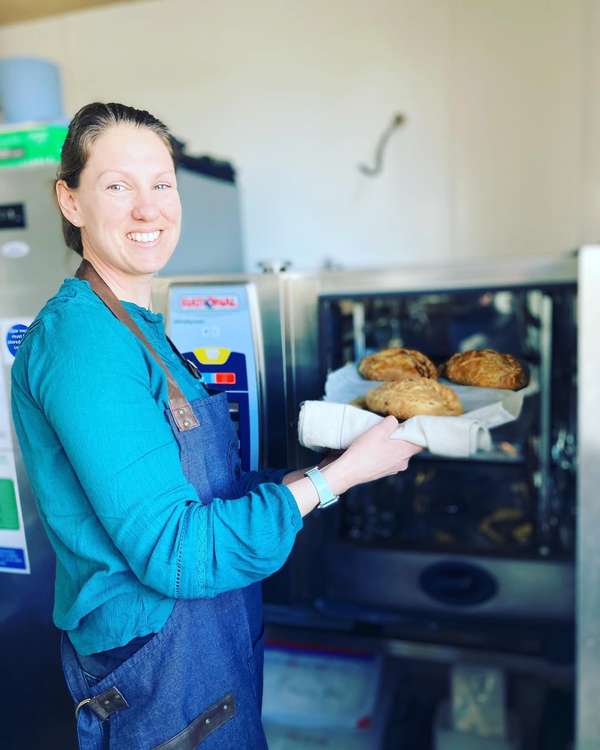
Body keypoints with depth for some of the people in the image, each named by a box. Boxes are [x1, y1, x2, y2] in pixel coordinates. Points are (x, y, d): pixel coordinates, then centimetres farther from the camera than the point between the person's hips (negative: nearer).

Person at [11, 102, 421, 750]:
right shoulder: (82, 338, -24)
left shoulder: (138, 329, 4)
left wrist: (304, 470, 2)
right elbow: (174, 552, -25)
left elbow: (182, 489, 7)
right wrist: (336, 475, -21)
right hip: (157, 666, -8)